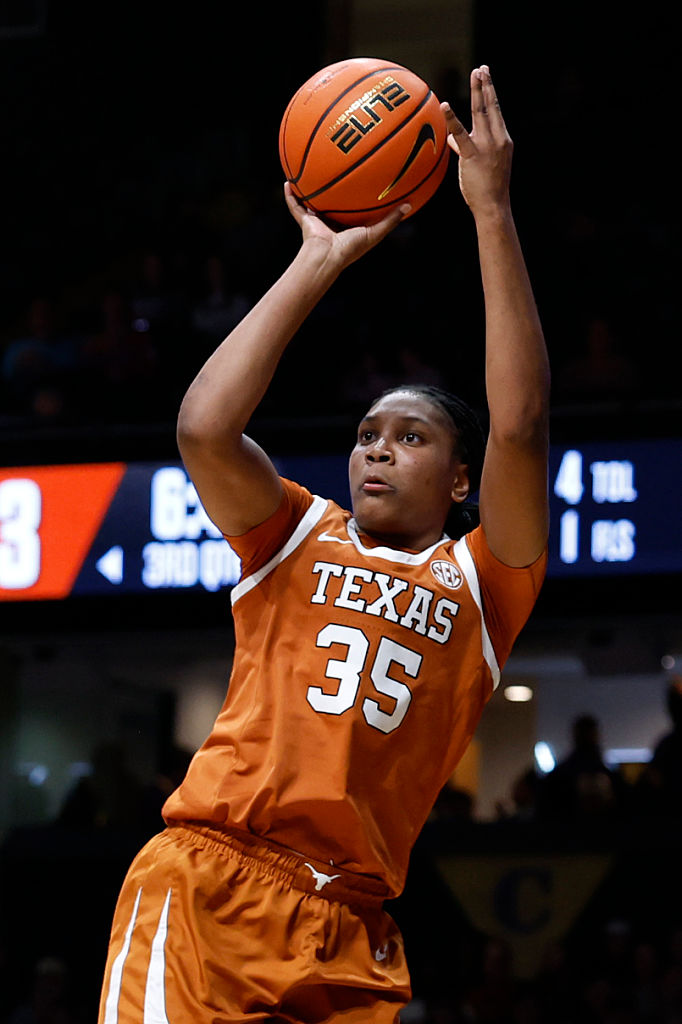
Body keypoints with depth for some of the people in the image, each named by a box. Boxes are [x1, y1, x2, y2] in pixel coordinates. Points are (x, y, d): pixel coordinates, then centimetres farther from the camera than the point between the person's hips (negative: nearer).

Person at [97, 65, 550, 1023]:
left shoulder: (479, 586, 14)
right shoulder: (301, 540, 16)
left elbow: (518, 426, -1)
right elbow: (203, 428, -2)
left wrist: (492, 212, -4)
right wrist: (319, 262, 2)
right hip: (209, 882, -1)